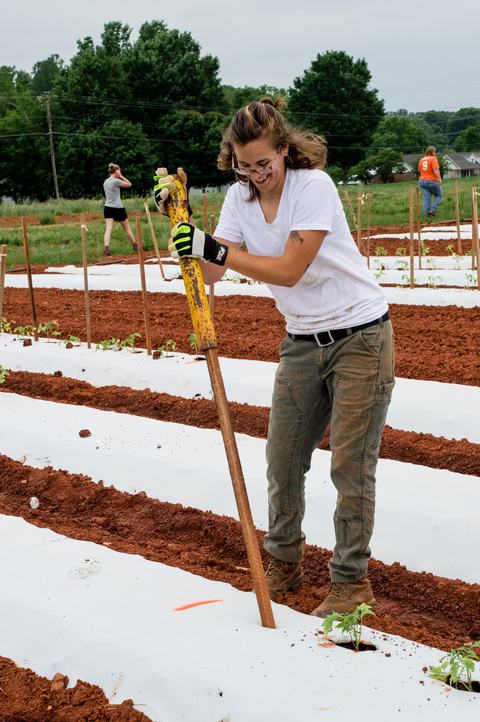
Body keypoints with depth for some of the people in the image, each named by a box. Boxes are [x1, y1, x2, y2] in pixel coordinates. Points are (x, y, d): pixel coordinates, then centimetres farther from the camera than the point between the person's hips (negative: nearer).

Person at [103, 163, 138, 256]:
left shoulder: (106, 182, 10)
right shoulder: (116, 181, -12)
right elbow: (129, 184, -2)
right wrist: (121, 176, -1)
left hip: (107, 207, 5)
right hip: (118, 208, -5)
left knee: (108, 229, -9)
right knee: (127, 228, 12)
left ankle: (106, 248, -28)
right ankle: (135, 246, 27)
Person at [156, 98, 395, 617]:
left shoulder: (313, 185, -18)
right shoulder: (240, 197, 1)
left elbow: (289, 270, -25)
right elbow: (212, 272, -6)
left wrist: (214, 248, -30)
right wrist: (184, 238, -23)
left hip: (360, 336, -6)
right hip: (302, 341, 6)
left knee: (350, 466, -3)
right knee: (283, 459, 8)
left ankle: (352, 581, 12)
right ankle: (284, 563, 28)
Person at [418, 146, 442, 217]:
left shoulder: (421, 159, 10)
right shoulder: (433, 159, -10)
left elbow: (419, 170, 18)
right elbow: (436, 170, -19)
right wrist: (439, 179, -20)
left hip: (422, 181, 5)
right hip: (432, 181, -5)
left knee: (426, 198, 4)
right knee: (438, 195, 12)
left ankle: (426, 212, -3)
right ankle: (433, 210, -1)